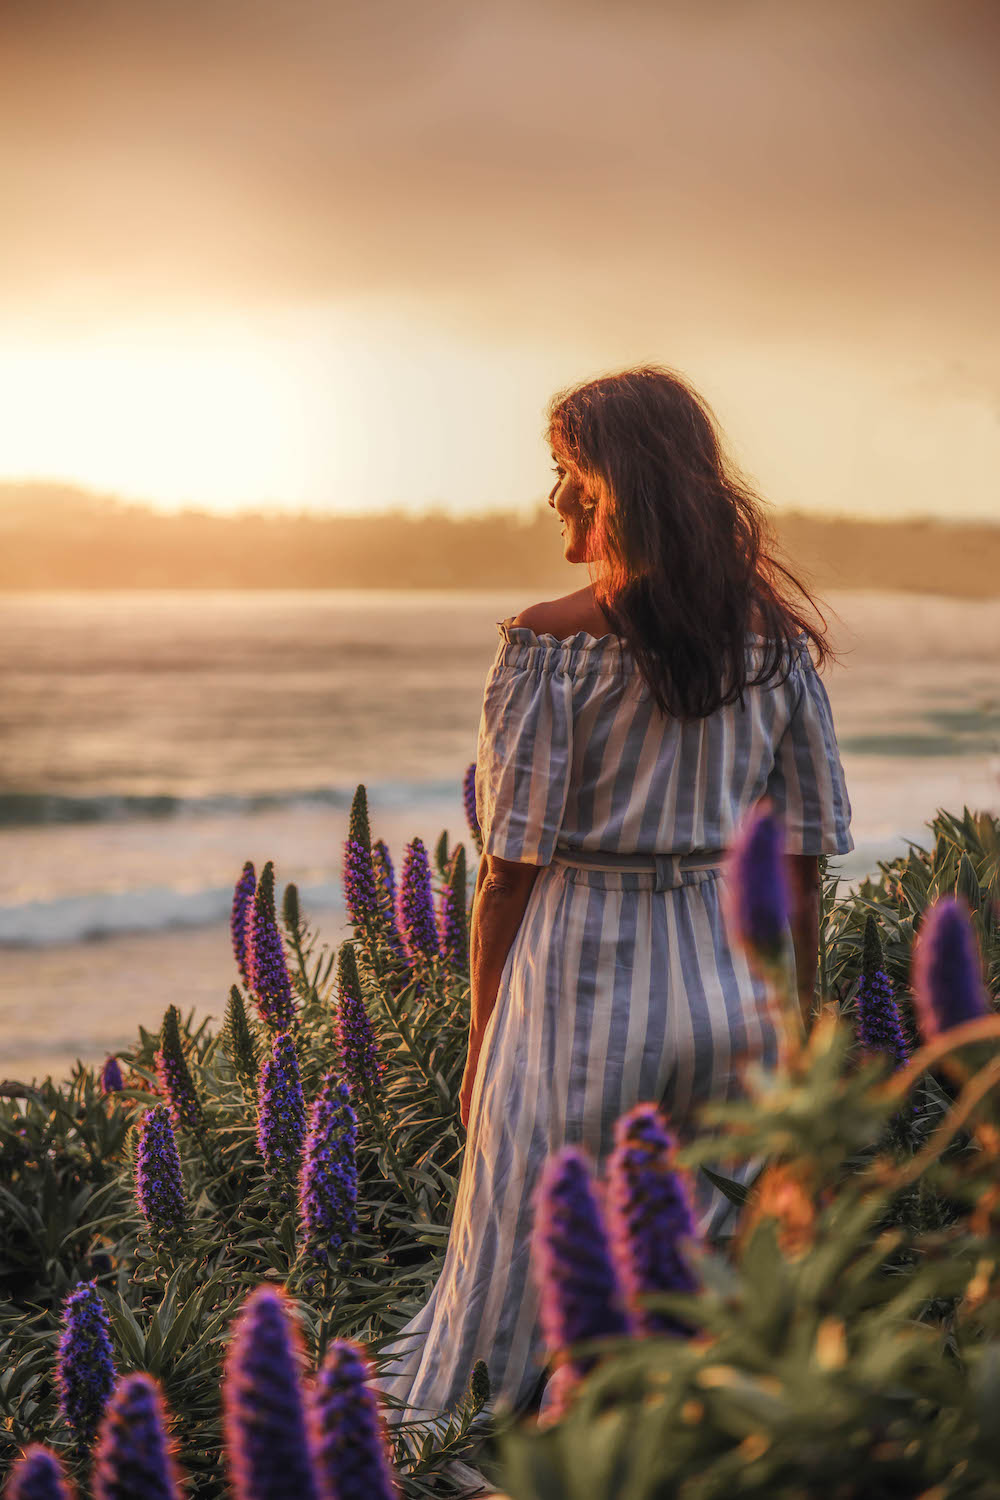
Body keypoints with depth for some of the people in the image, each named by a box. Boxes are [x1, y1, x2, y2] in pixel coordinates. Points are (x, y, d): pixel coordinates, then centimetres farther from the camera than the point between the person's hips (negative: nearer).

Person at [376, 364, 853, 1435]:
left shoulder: (550, 644, -12)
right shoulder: (777, 642, 1)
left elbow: (511, 870, -10)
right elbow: (800, 872, 4)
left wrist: (482, 1051, 0)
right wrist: (794, 1028, 14)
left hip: (581, 990, -4)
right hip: (733, 987, 5)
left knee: (544, 1287, 10)